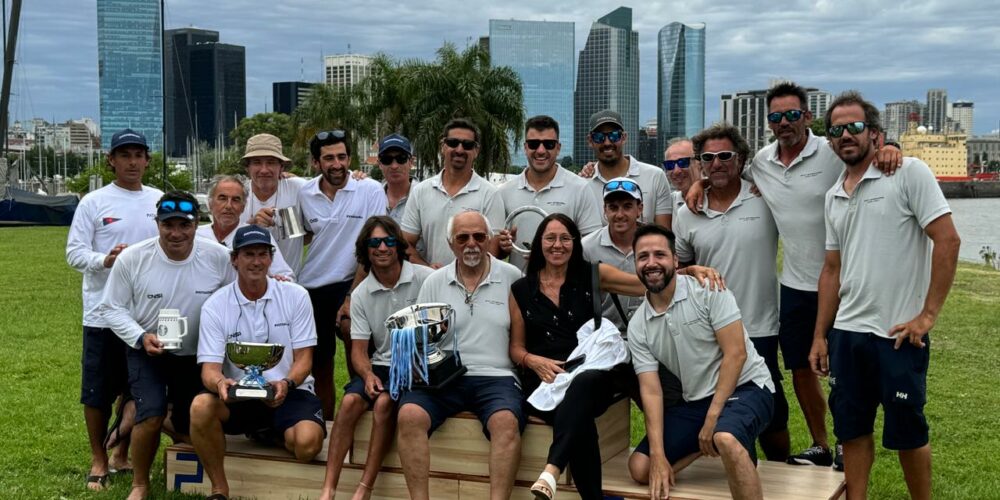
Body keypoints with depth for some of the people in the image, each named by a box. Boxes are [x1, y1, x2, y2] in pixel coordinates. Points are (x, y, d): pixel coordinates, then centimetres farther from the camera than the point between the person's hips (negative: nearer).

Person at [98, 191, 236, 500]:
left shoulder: (218, 258, -16)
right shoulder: (132, 259, -15)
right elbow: (111, 308, -6)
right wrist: (141, 337, -22)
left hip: (197, 356, 2)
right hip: (148, 353, -2)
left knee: (192, 431, 9)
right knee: (151, 416, -23)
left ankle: (140, 416, 45)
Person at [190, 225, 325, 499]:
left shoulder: (295, 296, -1)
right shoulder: (215, 305, -1)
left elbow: (303, 358, -3)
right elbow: (210, 367, -7)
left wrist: (286, 384, -25)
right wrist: (220, 383, -33)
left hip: (288, 393, 0)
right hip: (237, 395, 0)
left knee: (307, 441, -30)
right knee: (201, 406, -32)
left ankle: (267, 430, 10)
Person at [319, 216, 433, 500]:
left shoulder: (425, 278, -6)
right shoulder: (360, 295, 7)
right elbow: (359, 349, 6)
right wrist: (368, 375, -15)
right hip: (383, 365, 4)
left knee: (384, 402, -29)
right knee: (350, 401, -23)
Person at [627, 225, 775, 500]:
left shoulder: (708, 290, -13)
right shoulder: (638, 326, 0)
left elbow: (736, 354, -16)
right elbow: (651, 390, -4)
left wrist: (712, 418, -18)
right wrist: (658, 456, -15)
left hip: (745, 387, -6)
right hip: (695, 401, 6)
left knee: (726, 439, -39)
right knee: (640, 467, 0)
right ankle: (710, 443, 16)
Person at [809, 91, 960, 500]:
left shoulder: (909, 173, -8)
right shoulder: (834, 197, 12)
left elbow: (947, 241, -13)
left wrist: (928, 315, -14)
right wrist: (820, 335, 12)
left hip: (898, 333, -6)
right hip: (847, 332, 6)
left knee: (907, 432, 4)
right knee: (852, 429, 12)